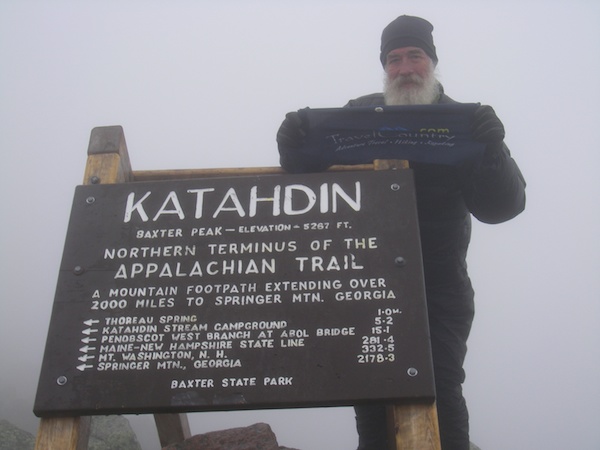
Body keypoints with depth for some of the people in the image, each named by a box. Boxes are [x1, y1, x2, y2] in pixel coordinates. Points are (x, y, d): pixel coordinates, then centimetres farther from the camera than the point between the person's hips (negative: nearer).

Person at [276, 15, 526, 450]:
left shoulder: (463, 123, 4)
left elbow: (500, 206, -3)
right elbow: (309, 175, 12)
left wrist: (493, 151, -22)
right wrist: (294, 149, -10)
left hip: (439, 287, -1)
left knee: (440, 388, -8)